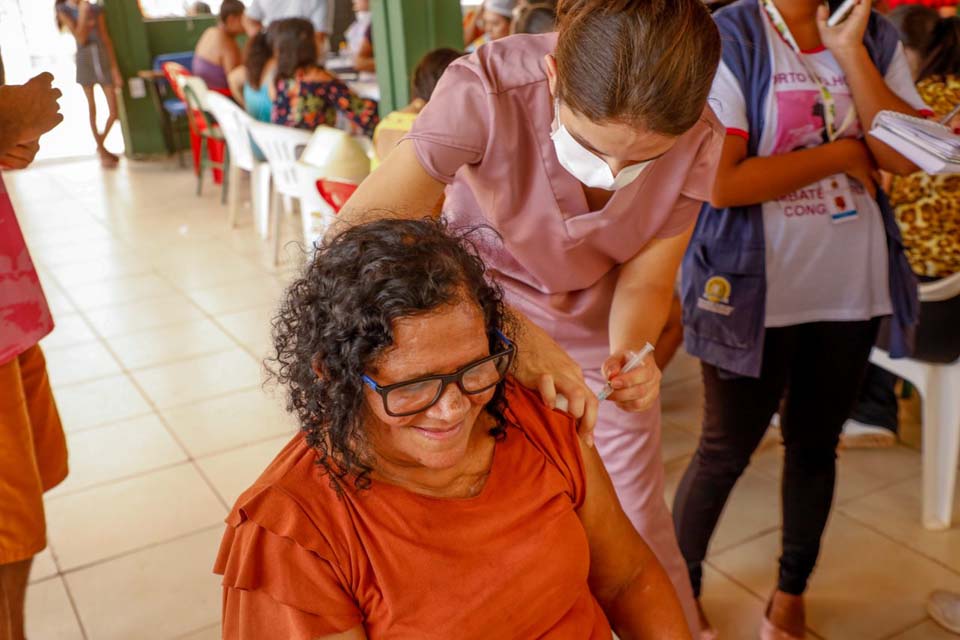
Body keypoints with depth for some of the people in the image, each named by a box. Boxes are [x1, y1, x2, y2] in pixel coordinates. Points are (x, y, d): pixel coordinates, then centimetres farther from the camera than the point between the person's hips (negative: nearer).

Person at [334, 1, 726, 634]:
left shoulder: (698, 140, -23)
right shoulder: (486, 89, -33)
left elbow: (645, 280, -11)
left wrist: (630, 351, -33)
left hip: (599, 327, 2)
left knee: (638, 522, 7)